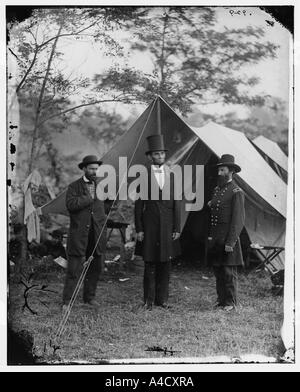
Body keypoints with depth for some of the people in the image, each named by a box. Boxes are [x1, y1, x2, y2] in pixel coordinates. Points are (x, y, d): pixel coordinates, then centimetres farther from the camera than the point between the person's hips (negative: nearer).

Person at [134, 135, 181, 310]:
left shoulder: (173, 175, 6)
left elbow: (177, 204, 7)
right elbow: (138, 204, 1)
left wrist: (177, 228, 2)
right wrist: (139, 229, -4)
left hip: (168, 225, 2)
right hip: (150, 225, -2)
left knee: (165, 263, 6)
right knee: (150, 263, 1)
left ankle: (162, 298, 15)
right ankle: (149, 300, 9)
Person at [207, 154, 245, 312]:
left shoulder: (236, 192, -10)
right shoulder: (217, 189, 15)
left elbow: (238, 220, -14)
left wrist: (230, 242, -17)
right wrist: (210, 205, 6)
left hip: (228, 239, -8)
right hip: (214, 238, 8)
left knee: (229, 272, -2)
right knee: (217, 271, 12)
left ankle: (230, 302, 7)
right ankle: (221, 299, 22)